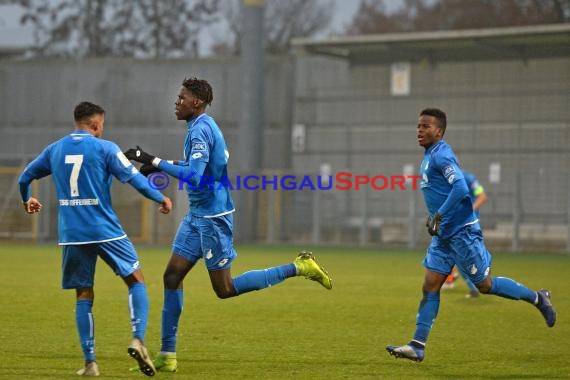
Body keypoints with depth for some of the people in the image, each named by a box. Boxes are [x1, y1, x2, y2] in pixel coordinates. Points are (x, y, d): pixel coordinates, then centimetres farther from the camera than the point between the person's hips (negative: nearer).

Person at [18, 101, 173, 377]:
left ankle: (90, 363, 3)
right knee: (136, 281, 7)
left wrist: (27, 200, 41)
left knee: (83, 295, 10)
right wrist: (161, 199, 5)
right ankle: (138, 339, -13)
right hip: (105, 230, -4)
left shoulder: (55, 150, 11)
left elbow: (24, 178, 21)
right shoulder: (104, 148, -3)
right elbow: (133, 178, -8)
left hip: (71, 235, 4)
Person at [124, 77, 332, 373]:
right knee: (172, 276, 4)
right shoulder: (204, 126, 11)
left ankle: (299, 268, 4)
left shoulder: (200, 130, -19)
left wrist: (156, 162, -27)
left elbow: (193, 177, -29)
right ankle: (167, 356, 6)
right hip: (198, 216, 10)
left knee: (224, 289, -3)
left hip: (213, 218, -10)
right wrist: (161, 165, 17)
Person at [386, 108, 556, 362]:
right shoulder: (429, 156, 14)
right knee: (430, 287, 1)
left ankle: (537, 298, 19)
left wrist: (438, 216, -24)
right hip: (443, 236, 9)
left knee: (485, 285, 0)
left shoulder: (441, 155, -16)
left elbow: (460, 188, -28)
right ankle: (417, 346, -2)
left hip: (462, 232, -9)